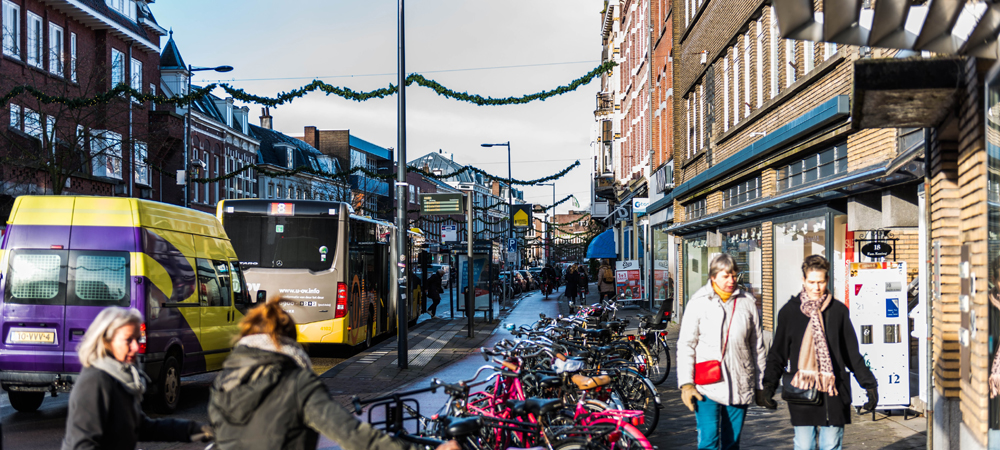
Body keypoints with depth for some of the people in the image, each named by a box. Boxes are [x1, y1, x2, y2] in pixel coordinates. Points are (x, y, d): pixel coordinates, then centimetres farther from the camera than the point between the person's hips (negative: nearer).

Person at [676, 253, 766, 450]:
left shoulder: (747, 302, 6)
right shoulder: (699, 302, -1)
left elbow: (757, 345, 12)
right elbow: (686, 345, -1)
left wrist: (761, 385, 12)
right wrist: (686, 383, -8)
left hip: (740, 386, 3)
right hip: (707, 385, -3)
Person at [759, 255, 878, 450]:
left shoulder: (838, 310, 6)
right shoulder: (789, 311, 5)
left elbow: (852, 354, 13)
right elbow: (777, 354, 8)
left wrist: (869, 384, 11)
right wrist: (769, 385, -3)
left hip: (834, 394, 0)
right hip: (801, 393, 0)